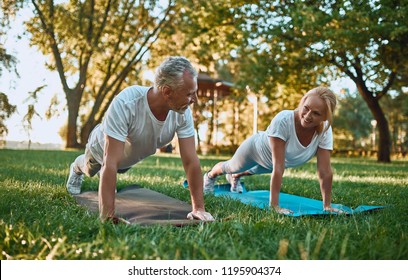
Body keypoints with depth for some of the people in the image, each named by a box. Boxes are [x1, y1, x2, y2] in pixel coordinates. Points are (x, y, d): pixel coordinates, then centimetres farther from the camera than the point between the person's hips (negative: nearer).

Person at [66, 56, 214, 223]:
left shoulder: (183, 112, -36)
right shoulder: (124, 105, -49)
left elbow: (191, 161, -31)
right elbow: (111, 163, -49)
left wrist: (199, 208, -35)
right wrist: (108, 216, -50)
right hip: (102, 147, -3)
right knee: (90, 170, 31)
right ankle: (76, 169, 65)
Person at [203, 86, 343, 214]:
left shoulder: (325, 129, -33)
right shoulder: (283, 120, -45)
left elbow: (325, 171, -28)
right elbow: (278, 168, -44)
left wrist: (327, 206, -29)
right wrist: (274, 205, -42)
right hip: (256, 148, -4)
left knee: (253, 171, 36)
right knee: (231, 167, 28)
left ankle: (234, 178, 70)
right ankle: (210, 176, 62)